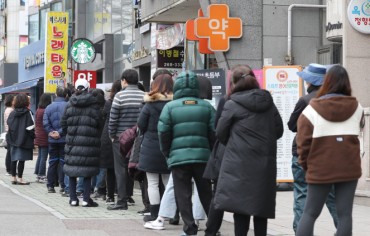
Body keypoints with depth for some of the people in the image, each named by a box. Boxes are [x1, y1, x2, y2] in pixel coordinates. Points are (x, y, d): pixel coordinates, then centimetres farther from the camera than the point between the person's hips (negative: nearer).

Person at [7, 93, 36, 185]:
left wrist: (12, 136, 12)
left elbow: (8, 124, 5)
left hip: (14, 139, 5)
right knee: (22, 159, -2)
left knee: (14, 159, 11)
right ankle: (20, 178, -1)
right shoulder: (28, 113, -11)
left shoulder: (13, 113, 4)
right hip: (24, 140, -5)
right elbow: (32, 126, -14)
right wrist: (33, 136, -2)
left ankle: (14, 178, 16)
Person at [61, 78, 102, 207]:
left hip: (72, 140, 3)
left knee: (72, 168, 9)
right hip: (89, 141, -2)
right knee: (88, 169, 3)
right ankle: (86, 199, 2)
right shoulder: (94, 103, -4)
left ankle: (73, 198, 10)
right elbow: (99, 122, -5)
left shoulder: (70, 103, 4)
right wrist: (96, 134, 11)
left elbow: (63, 122, 6)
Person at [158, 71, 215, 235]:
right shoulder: (206, 106, 4)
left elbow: (163, 133, -2)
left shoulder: (170, 106, -2)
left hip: (178, 157, -2)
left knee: (183, 194, 3)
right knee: (206, 193, 13)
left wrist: (167, 154, 11)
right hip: (202, 156, 3)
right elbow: (214, 132, 2)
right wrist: (211, 153, 13)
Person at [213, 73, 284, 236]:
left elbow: (220, 133, -2)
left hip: (240, 163, -4)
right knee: (261, 204, 10)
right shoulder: (269, 104, 9)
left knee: (240, 204, -3)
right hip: (265, 163, 4)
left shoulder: (232, 105, -4)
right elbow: (279, 130, 10)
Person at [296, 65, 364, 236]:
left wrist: (306, 164, 7)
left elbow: (303, 142, -6)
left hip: (320, 170, -1)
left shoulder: (312, 109, -6)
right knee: (345, 214, 4)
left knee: (310, 213, 8)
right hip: (349, 168, 1)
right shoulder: (356, 108, 3)